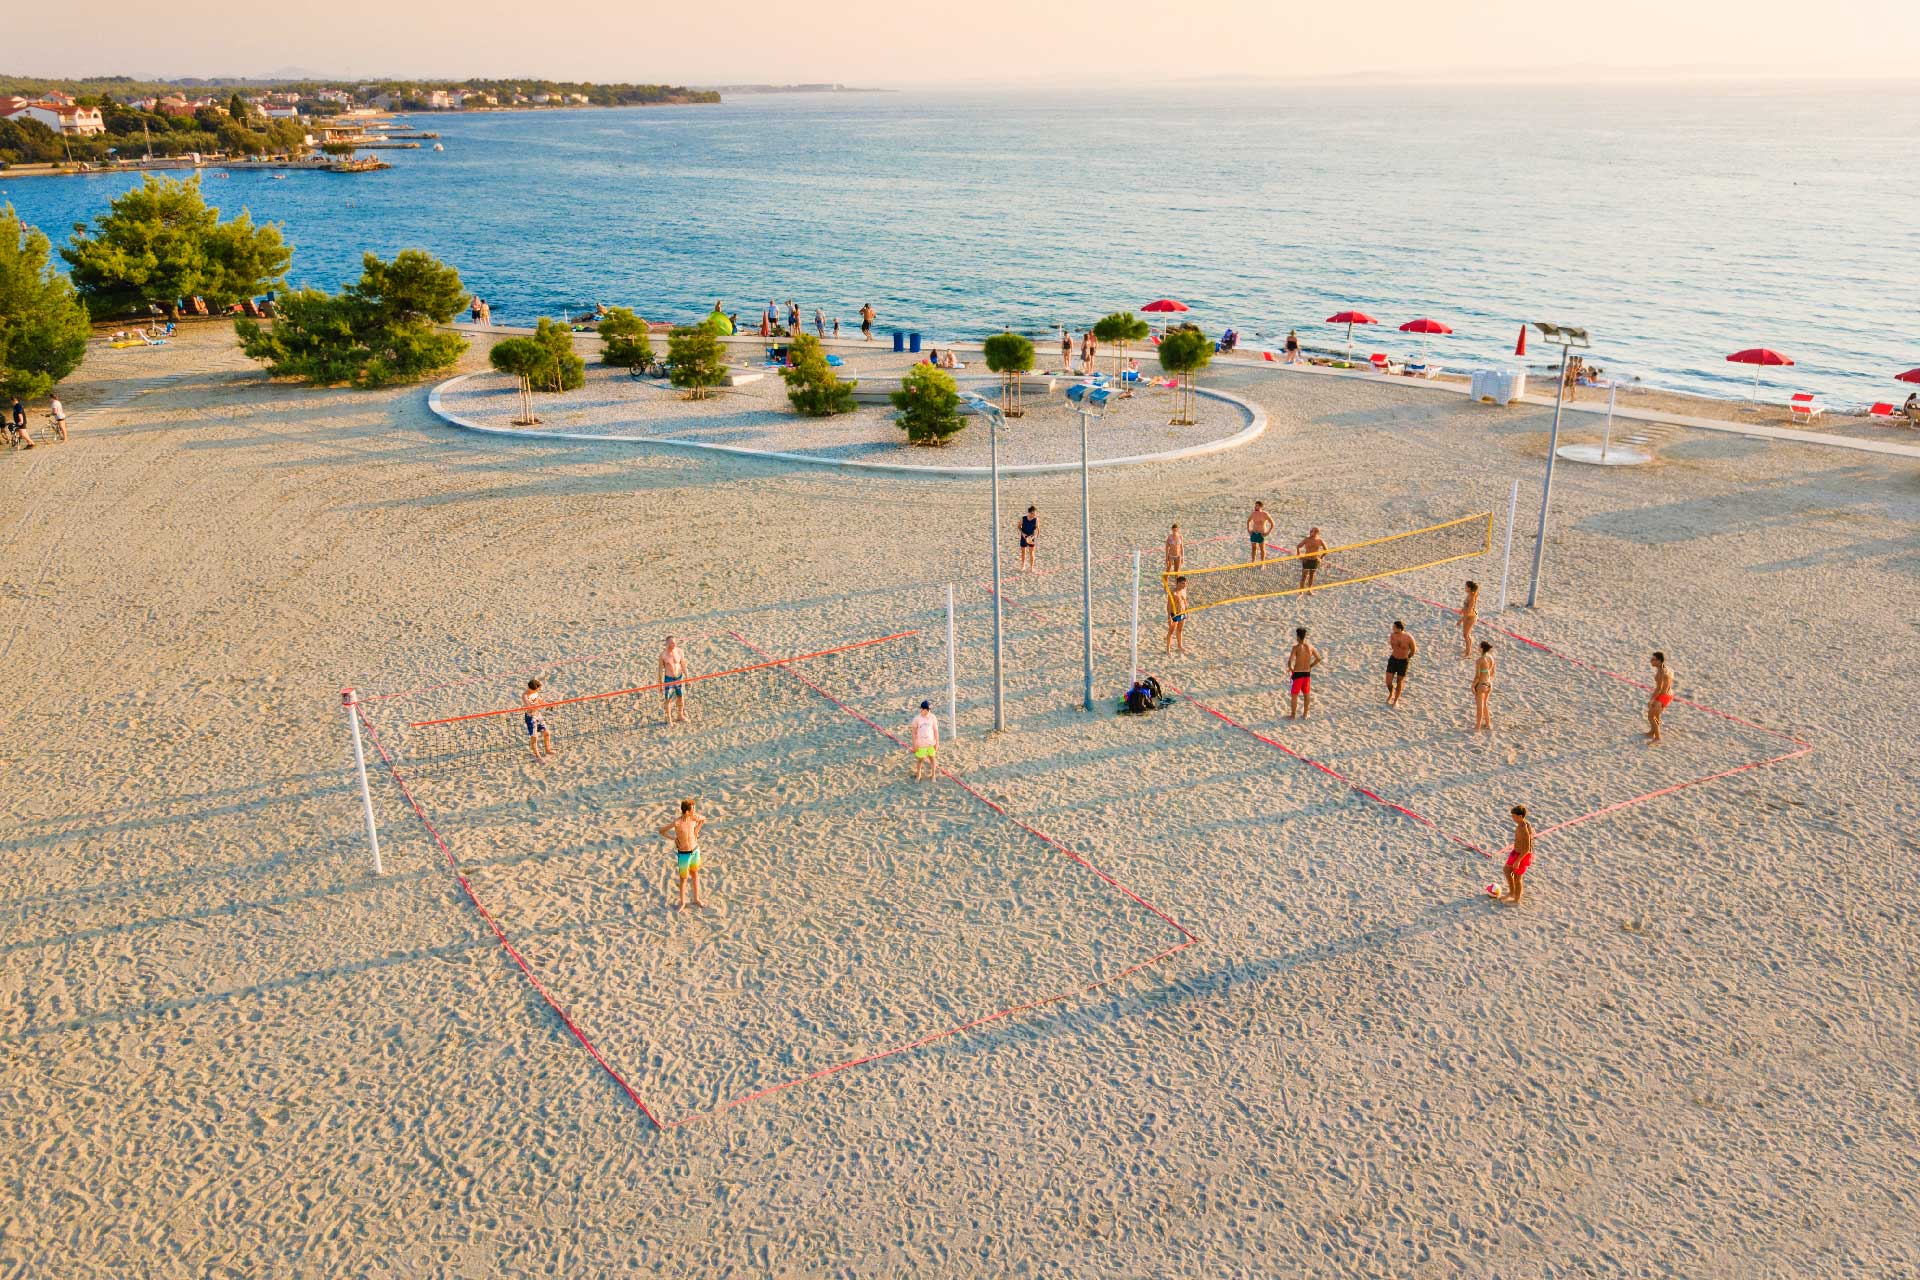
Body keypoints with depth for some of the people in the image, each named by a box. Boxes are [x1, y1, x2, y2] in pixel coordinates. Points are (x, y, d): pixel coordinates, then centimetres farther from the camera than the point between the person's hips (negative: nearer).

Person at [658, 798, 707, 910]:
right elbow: (661, 831, -16)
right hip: (684, 854, -5)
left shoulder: (694, 817, -14)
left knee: (695, 874, 20)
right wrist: (674, 839, -14)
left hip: (695, 851, 5)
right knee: (683, 879, 13)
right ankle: (682, 903, 32)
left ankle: (696, 899, 38)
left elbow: (703, 819, 10)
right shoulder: (677, 822, -29)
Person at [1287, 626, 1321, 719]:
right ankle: (1304, 715, 22)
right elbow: (1318, 659, 7)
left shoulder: (1296, 647, -17)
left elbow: (1289, 661, -22)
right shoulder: (1310, 647, -2)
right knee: (1306, 694, 15)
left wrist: (1291, 669, -2)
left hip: (1297, 674, -5)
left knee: (1294, 695, 7)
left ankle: (1293, 715, 13)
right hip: (1307, 673, 5)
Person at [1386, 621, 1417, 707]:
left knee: (1399, 682, 14)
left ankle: (1396, 700, 39)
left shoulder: (1409, 638, -25)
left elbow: (1413, 650, -6)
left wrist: (1405, 658, 10)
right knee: (1388, 682, 0)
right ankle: (1391, 693, 36)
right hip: (1392, 660, 2)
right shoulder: (1392, 635, -14)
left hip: (1403, 662, -2)